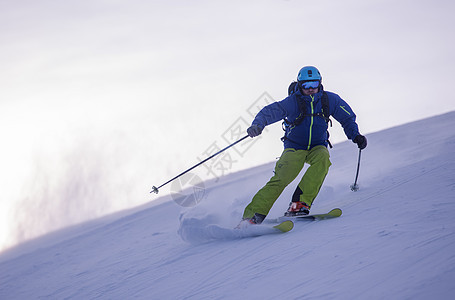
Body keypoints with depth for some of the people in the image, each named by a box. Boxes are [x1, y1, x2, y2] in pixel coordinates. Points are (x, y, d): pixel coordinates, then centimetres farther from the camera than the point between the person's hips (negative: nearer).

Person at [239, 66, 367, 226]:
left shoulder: (329, 100, -3)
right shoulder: (292, 102, -13)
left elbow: (347, 118, 10)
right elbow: (270, 112, -22)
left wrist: (356, 136, -5)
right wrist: (257, 124, -41)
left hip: (317, 146, 3)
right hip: (294, 147, -3)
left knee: (322, 158, -33)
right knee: (282, 177, -25)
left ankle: (300, 203, -34)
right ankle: (253, 215, -23)